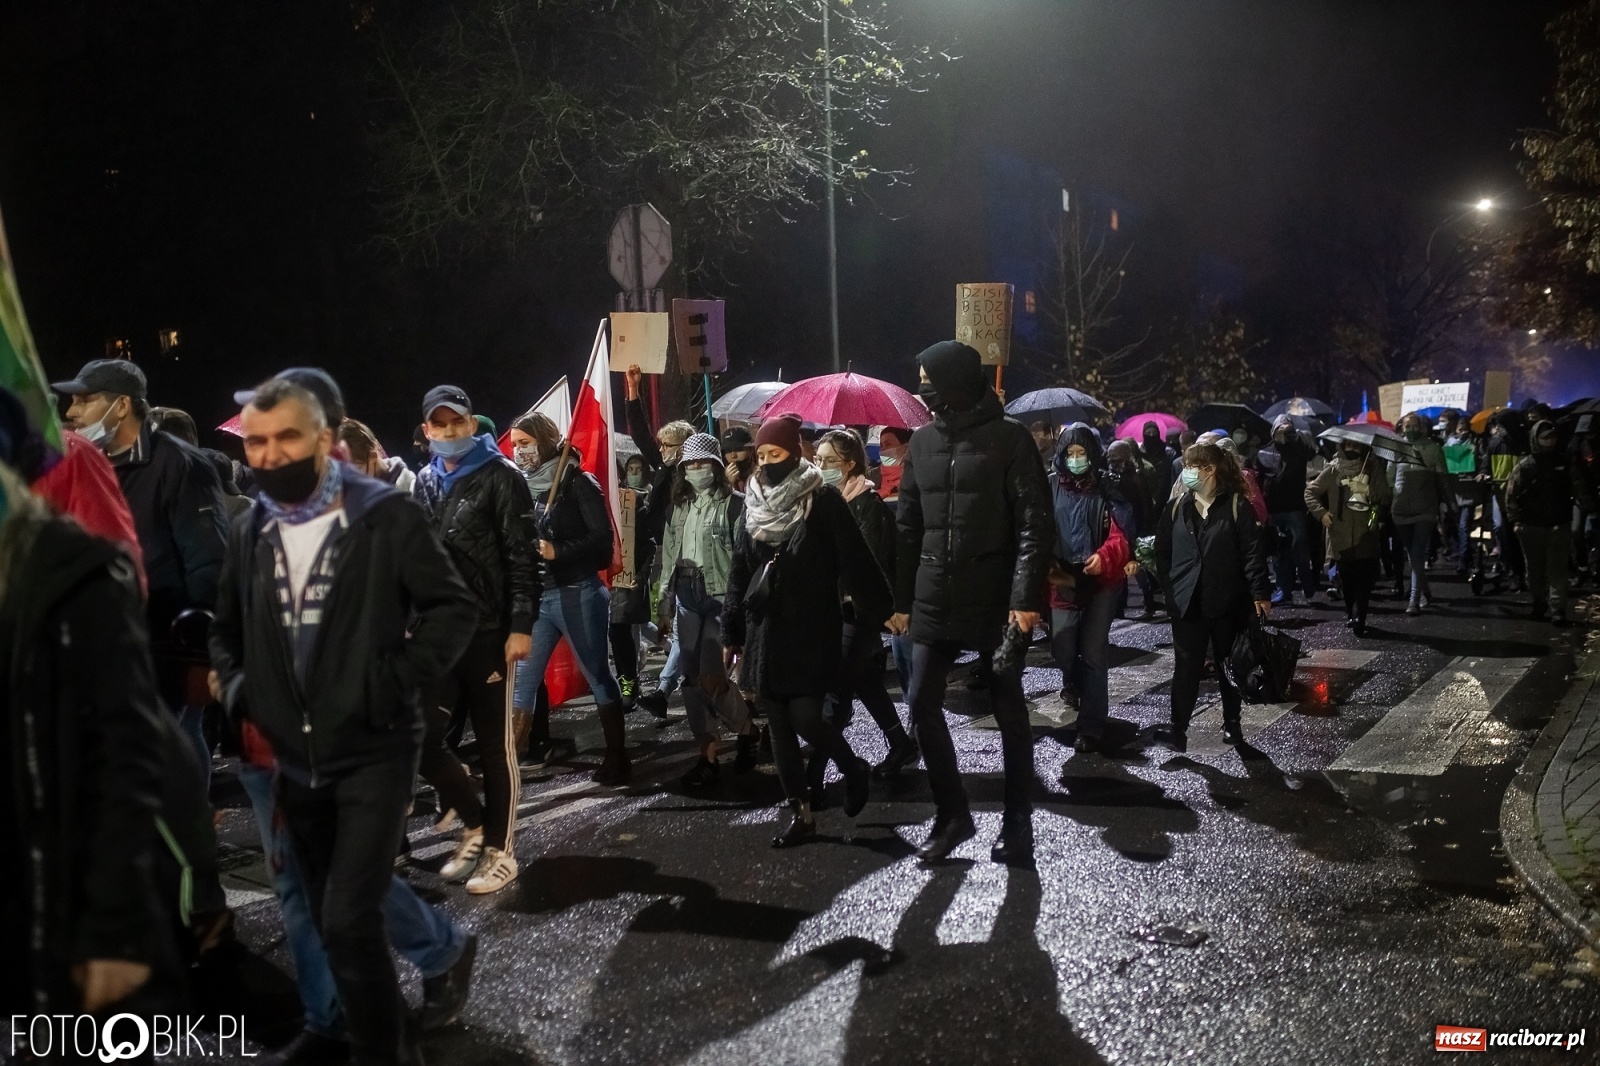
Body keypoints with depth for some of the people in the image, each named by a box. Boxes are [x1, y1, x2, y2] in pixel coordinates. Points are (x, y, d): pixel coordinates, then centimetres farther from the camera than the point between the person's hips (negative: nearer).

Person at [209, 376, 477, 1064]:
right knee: (331, 923, 15)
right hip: (293, 758, 6)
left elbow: (454, 610, -8)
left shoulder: (384, 516, -8)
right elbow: (226, 631, 20)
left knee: (349, 921, -14)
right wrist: (238, 696, 3)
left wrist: (395, 680, -17)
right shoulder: (249, 532, 7)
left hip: (373, 750, -6)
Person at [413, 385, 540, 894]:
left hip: (488, 631, -5)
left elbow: (523, 556, -9)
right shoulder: (424, 483, 13)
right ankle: (474, 823, 25)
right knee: (422, 739, 4)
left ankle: (499, 850, 16)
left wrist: (521, 625, -16)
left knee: (494, 745, 4)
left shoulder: (499, 476, -4)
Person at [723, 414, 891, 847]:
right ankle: (802, 815, 17)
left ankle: (854, 770, 21)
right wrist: (731, 634, 12)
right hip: (765, 632, 6)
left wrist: (879, 613, -13)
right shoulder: (755, 506, 9)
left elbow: (855, 563, -9)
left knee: (805, 718, -10)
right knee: (779, 726, 6)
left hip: (811, 632, -5)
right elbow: (739, 573, 13)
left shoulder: (824, 502, -7)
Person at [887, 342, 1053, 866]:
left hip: (997, 600, -5)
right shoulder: (922, 441, 9)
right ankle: (952, 814, 17)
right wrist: (901, 599, 8)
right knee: (923, 704, 2)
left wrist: (1025, 596, -18)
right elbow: (908, 526, 11)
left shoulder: (1008, 437, -6)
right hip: (934, 599, 5)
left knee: (1009, 711, 6)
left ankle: (1017, 824, 18)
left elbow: (1034, 523, -10)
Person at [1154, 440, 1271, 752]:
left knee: (1231, 666, 13)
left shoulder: (1237, 505, -6)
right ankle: (1178, 728, 4)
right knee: (1186, 668, 1)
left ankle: (1232, 723, 27)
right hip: (1187, 603, 2)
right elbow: (1162, 551, 10)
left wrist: (1260, 593, -14)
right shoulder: (1176, 508, 5)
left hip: (1229, 603, -2)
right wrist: (1170, 587, 2)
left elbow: (1253, 552, -9)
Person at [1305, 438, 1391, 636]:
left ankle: (1360, 619, 10)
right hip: (1341, 536, 0)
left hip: (1366, 536, 0)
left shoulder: (1373, 469, 5)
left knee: (1365, 580, 3)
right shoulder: (1333, 469, 1)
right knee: (1347, 579, 3)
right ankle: (1350, 613, 13)